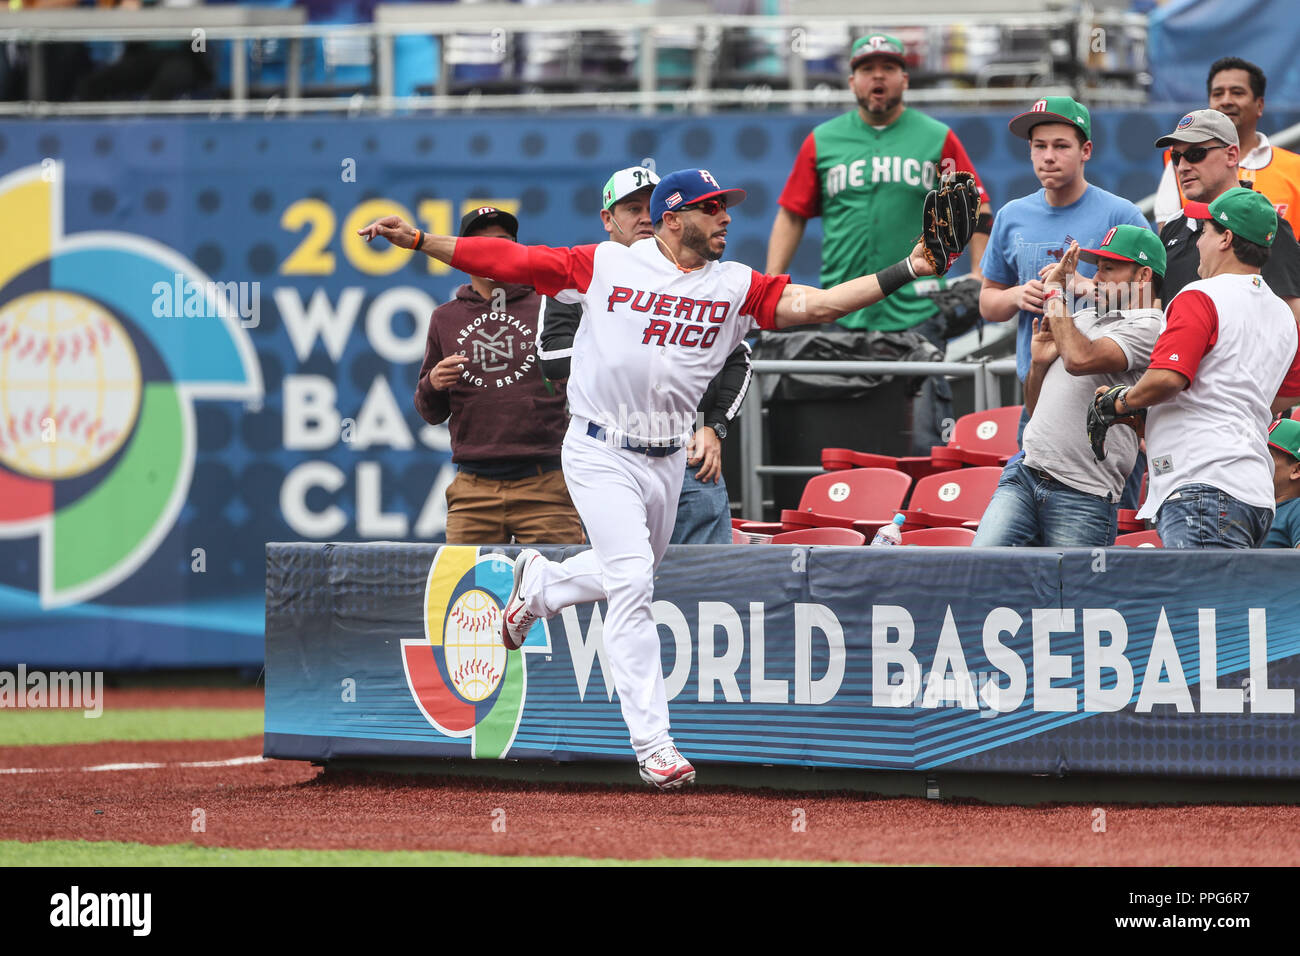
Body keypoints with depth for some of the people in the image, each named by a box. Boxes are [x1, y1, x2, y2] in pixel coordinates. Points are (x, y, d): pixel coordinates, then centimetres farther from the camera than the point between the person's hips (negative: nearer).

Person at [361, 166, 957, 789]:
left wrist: (903, 273, -21)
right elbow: (510, 260, -2)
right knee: (632, 583, -15)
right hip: (601, 454, -5)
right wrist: (417, 241, -8)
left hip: (667, 459, 5)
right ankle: (654, 746, -14)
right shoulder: (604, 265, -5)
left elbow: (812, 304, -10)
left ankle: (539, 583, 53)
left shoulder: (737, 286, 1)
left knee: (629, 577, 20)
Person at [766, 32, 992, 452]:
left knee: (927, 442, -8)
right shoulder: (822, 142, 11)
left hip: (917, 312, -1)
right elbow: (792, 216, 13)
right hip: (843, 319, 2)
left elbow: (976, 207, 10)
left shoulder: (937, 139, 8)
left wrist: (979, 273, -2)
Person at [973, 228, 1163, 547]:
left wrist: (1055, 295, -8)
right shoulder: (1080, 320, 21)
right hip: (1024, 474, 6)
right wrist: (1038, 363, 7)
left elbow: (1080, 360, -23)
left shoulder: (1147, 329, -4)